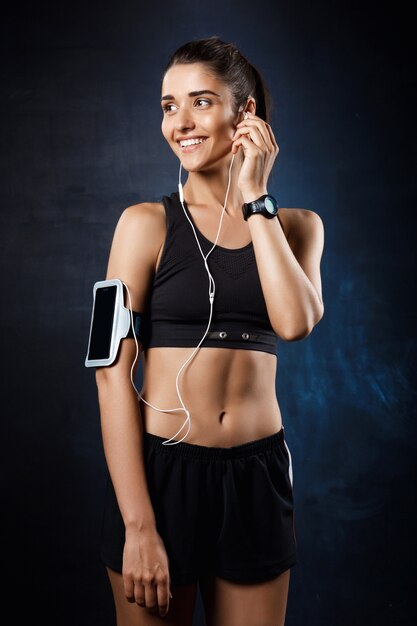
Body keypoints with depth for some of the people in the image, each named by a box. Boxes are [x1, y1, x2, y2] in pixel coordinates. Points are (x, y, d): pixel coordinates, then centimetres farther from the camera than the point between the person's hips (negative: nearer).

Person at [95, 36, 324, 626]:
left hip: (258, 472, 3)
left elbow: (295, 322, -15)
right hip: (161, 466, -2)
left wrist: (253, 196, -11)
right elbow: (113, 373, -9)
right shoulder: (146, 223, -4)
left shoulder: (297, 225, 5)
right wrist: (137, 525, -14)